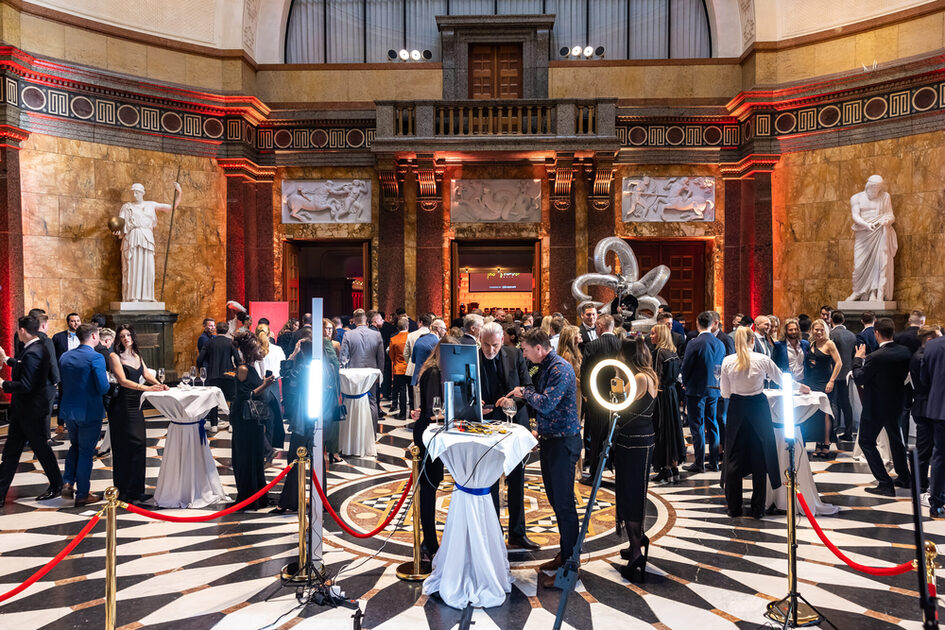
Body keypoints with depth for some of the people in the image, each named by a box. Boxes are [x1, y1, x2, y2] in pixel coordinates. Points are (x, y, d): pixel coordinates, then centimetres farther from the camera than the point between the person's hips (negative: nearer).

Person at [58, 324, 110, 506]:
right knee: (86, 451, 6)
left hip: (68, 410, 6)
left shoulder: (65, 357, 4)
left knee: (75, 446, 26)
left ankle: (68, 483, 19)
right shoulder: (96, 358, -17)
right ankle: (82, 494, 15)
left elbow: (61, 383, 9)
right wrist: (108, 383, 0)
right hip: (89, 412, -6)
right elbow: (103, 388, -21)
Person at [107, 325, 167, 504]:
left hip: (135, 405, 6)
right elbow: (123, 381, -14)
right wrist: (146, 388, -24)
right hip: (122, 406, -6)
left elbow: (146, 374, 13)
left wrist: (159, 384, -6)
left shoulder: (137, 356, 14)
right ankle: (124, 492, 5)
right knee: (126, 447, -4)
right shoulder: (114, 356, -6)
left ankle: (136, 490, 14)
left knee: (139, 445, 6)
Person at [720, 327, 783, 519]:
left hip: (736, 409, 1)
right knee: (759, 458, 8)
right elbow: (782, 379, 11)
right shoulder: (762, 360, -6)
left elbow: (725, 393, 0)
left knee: (734, 459, 9)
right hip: (758, 407, -1)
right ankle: (758, 509, 15)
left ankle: (734, 508, 15)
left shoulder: (727, 361, -4)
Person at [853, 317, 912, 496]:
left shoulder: (875, 357, -27)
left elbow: (859, 379, -18)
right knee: (895, 439, 25)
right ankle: (904, 478, 38)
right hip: (896, 404, 7)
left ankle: (885, 484, 2)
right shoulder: (905, 352, -6)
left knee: (866, 442, 5)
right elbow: (905, 373, 10)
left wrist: (858, 359, -5)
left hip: (875, 407, -7)